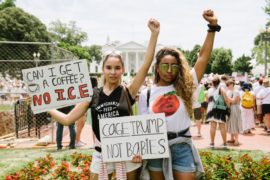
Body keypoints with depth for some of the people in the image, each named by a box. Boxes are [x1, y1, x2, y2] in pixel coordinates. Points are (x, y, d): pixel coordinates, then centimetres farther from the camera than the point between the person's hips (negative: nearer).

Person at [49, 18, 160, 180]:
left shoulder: (127, 92, -7)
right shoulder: (93, 95, -1)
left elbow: (146, 65, -18)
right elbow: (67, 119, 2)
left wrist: (154, 34, -23)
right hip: (101, 154, 2)